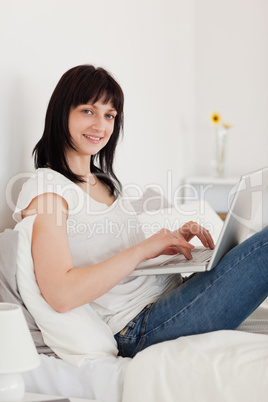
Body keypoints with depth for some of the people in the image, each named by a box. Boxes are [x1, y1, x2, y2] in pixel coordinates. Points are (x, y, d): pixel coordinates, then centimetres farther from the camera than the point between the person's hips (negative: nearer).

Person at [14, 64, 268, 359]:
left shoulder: (105, 181, 18)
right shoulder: (45, 188, -9)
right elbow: (60, 295, -21)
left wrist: (173, 239, 2)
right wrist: (144, 249, -20)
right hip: (138, 328, -9)